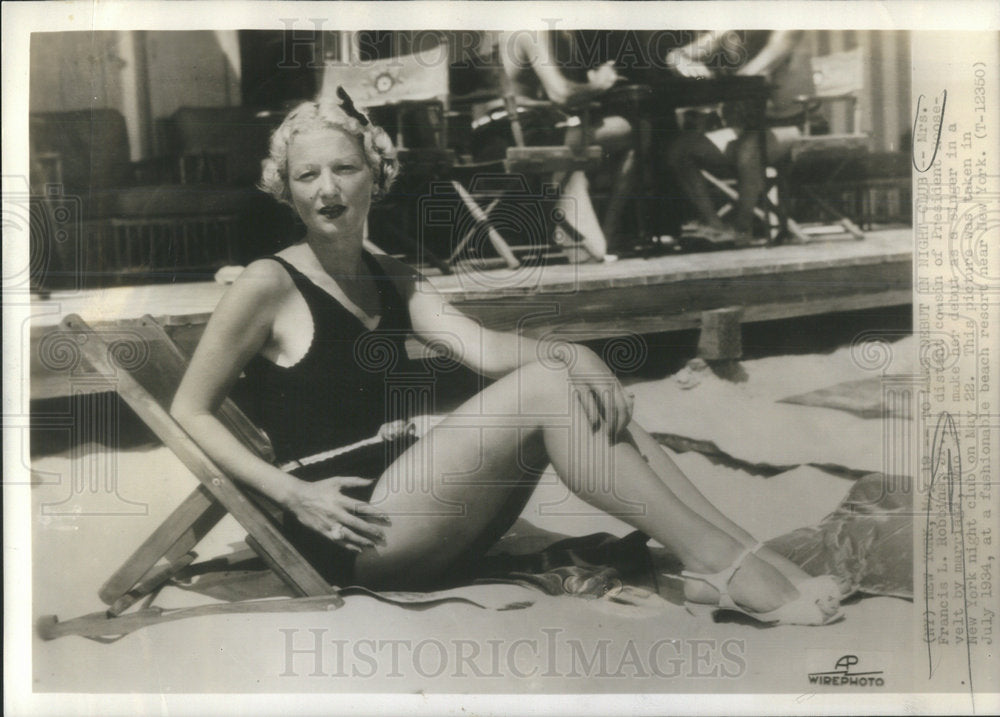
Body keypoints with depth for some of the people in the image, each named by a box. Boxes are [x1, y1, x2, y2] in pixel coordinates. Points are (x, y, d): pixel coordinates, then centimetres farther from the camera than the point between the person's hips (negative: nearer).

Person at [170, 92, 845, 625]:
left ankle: (754, 553, -19)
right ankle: (719, 566, -23)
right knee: (544, 388, -23)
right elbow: (190, 411, -2)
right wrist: (291, 492, -14)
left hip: (417, 524, 7)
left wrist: (571, 353, -20)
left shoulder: (391, 280, 15)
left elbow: (483, 347, 0)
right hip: (353, 532, -6)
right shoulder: (269, 286, -4)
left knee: (579, 386, -12)